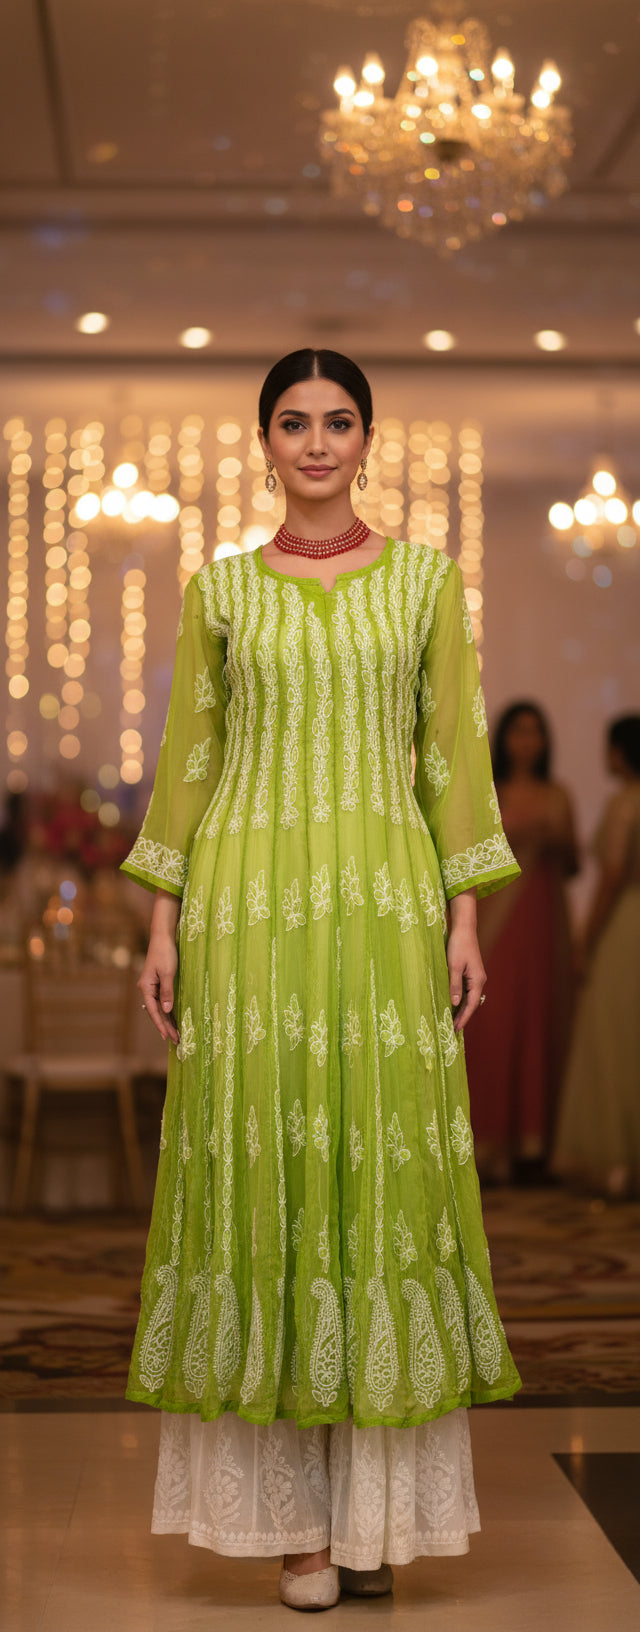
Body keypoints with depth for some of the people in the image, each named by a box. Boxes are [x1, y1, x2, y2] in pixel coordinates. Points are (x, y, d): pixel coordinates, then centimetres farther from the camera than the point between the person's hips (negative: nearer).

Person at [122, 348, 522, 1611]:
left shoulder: (425, 580, 8)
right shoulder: (219, 588, 9)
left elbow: (454, 752, 6)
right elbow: (187, 755, 9)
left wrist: (466, 916, -1)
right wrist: (164, 922, 2)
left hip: (386, 901, 0)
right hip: (250, 902, 0)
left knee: (384, 1167, -1)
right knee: (262, 1169, -1)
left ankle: (379, 1500, 10)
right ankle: (289, 1505, 7)